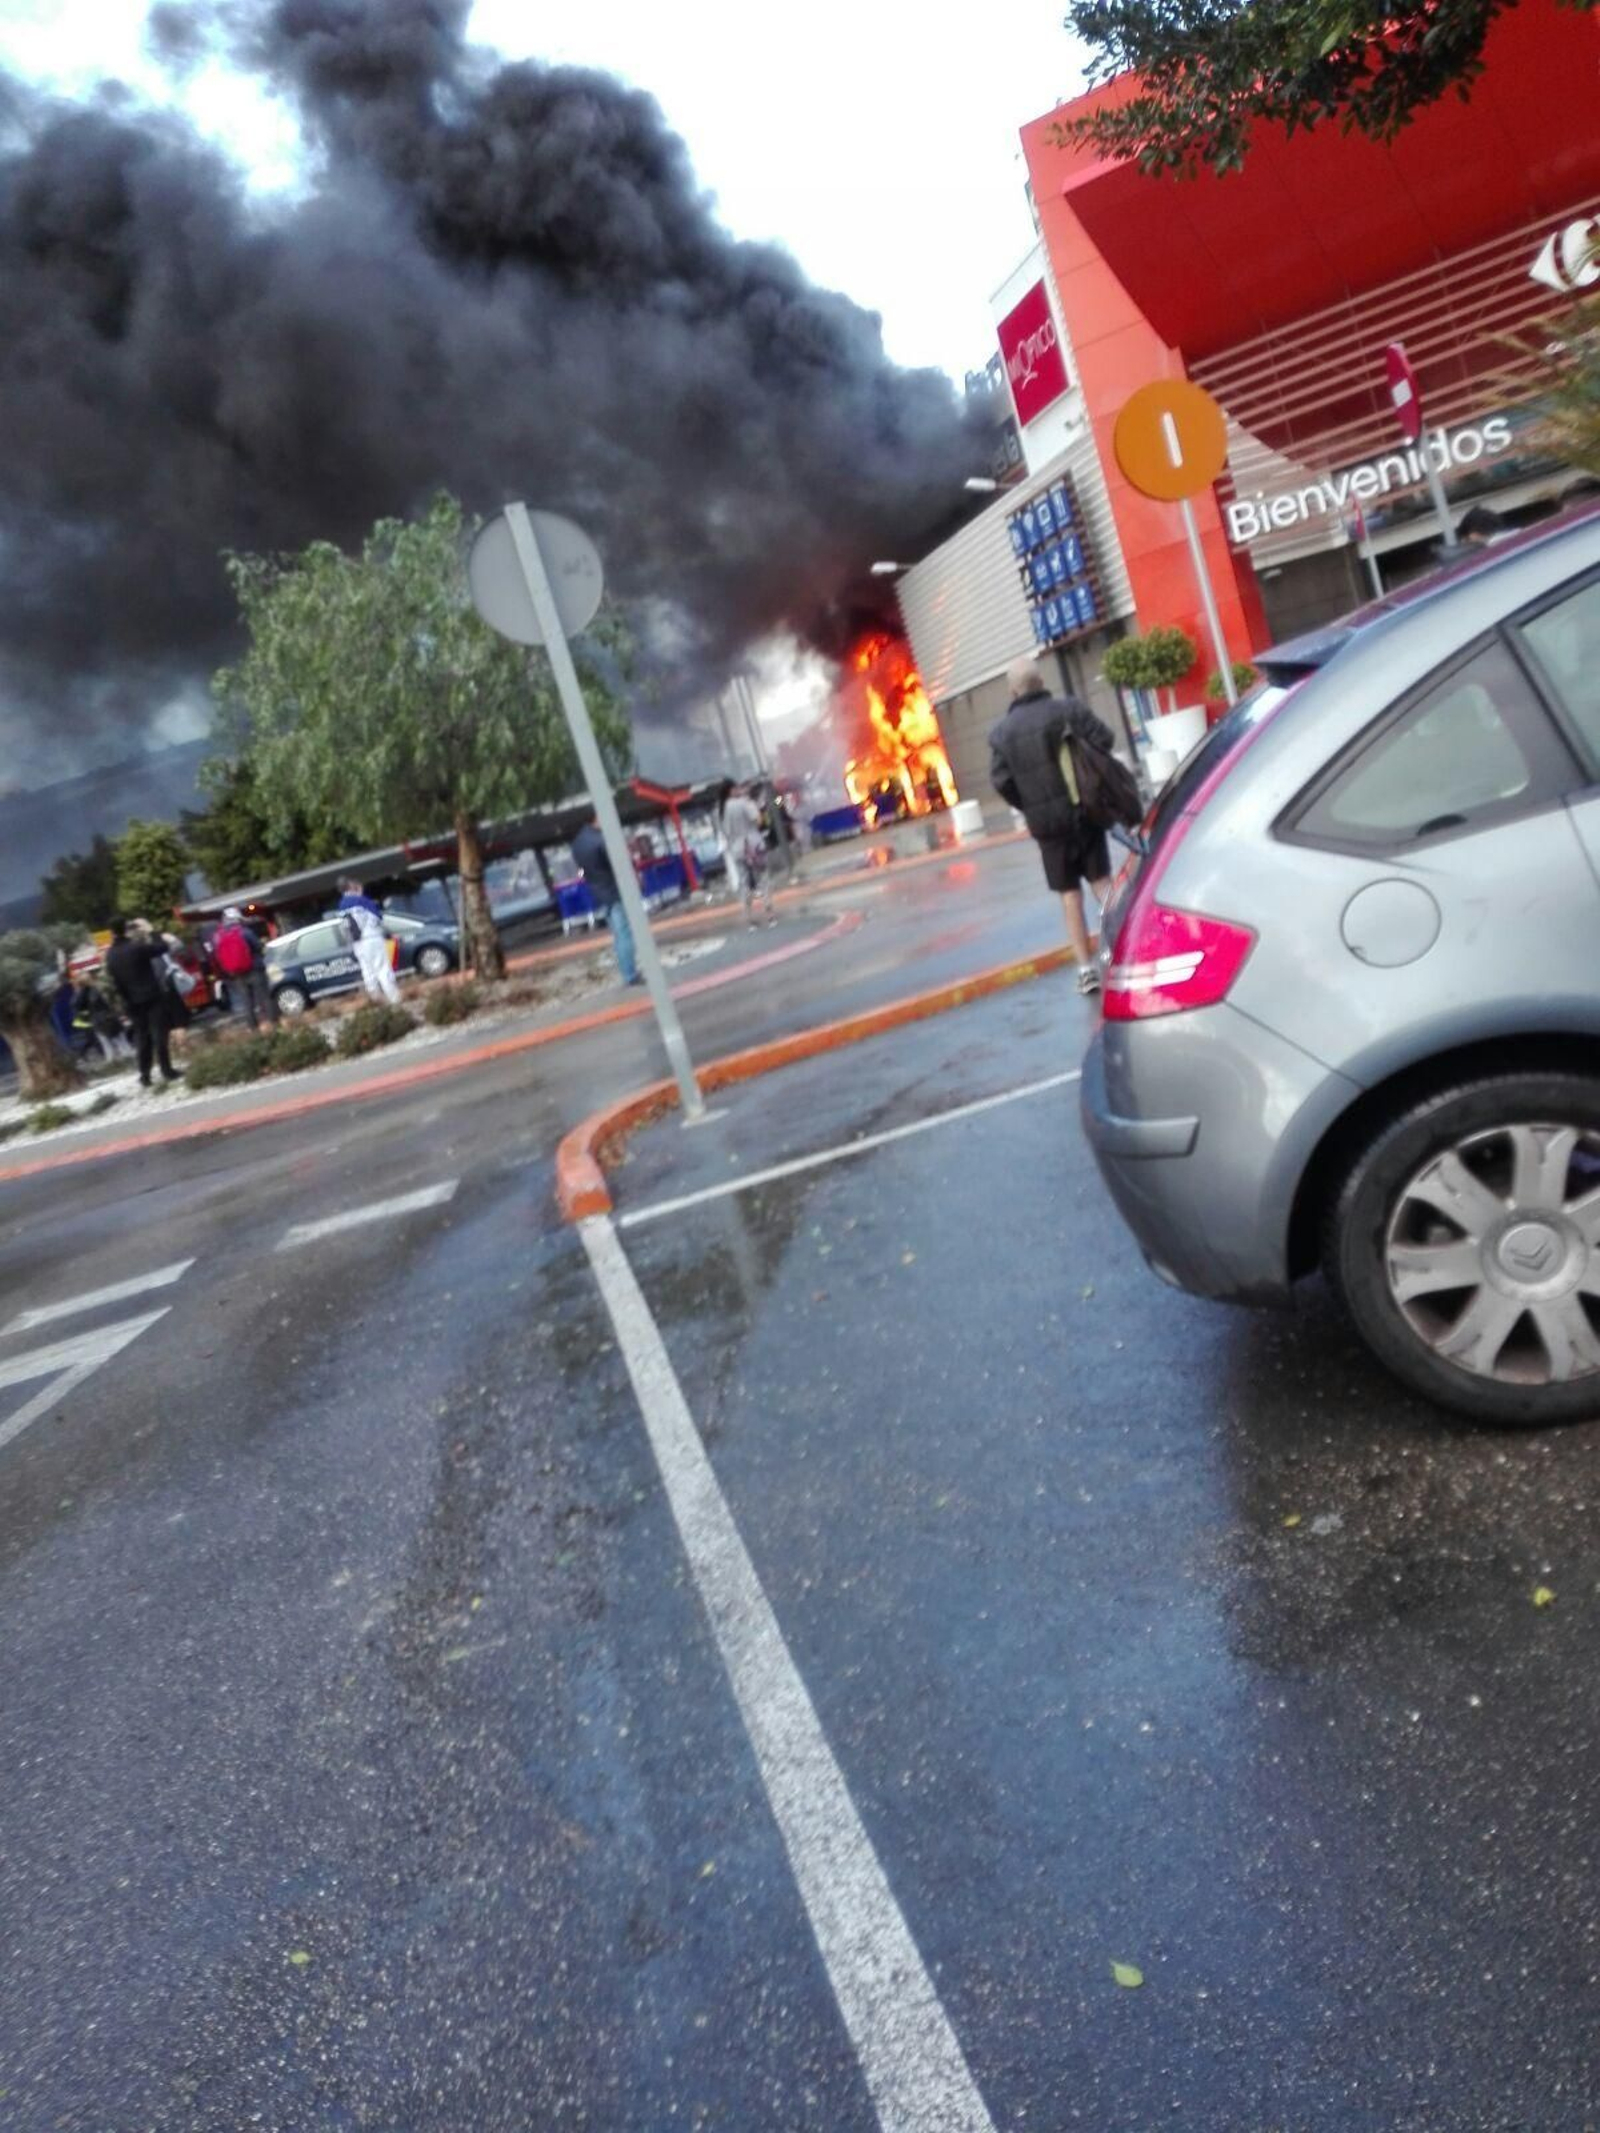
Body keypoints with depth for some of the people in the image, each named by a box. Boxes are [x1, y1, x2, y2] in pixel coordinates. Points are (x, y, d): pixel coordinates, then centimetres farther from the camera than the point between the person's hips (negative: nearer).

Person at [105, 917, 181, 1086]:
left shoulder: (110, 955, 3)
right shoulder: (136, 947, -15)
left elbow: (114, 983, 4)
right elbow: (162, 947, -8)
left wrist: (126, 1000, 10)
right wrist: (150, 932, 3)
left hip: (133, 1002, 5)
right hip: (152, 997, -5)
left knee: (142, 1038, 11)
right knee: (159, 1034, -2)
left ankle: (145, 1076, 10)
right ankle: (167, 1071, -3)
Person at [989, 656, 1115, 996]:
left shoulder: (1001, 732, 0)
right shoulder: (1068, 708, -4)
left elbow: (1001, 781, -5)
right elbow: (1104, 740, -8)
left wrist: (1029, 807, 9)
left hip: (1045, 822, 1)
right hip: (1084, 811, -1)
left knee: (1069, 894, 7)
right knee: (1101, 881, 10)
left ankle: (1085, 968, 6)